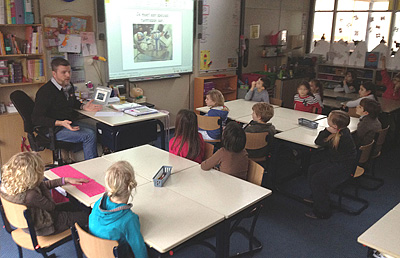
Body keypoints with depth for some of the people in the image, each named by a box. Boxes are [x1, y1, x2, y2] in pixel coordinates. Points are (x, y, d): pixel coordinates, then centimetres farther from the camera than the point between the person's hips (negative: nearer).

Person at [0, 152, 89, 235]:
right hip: (41, 227, -8)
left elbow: (43, 185, -3)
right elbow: (52, 206, -21)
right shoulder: (31, 195, -42)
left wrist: (65, 180, -2)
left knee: (73, 206, 22)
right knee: (85, 216, 5)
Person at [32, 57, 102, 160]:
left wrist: (84, 106, 8)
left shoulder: (69, 86, 8)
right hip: (53, 129, -9)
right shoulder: (45, 91, -18)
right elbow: (36, 119, -21)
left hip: (70, 123, 9)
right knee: (89, 135, -23)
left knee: (94, 131, -8)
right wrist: (60, 123, -33)